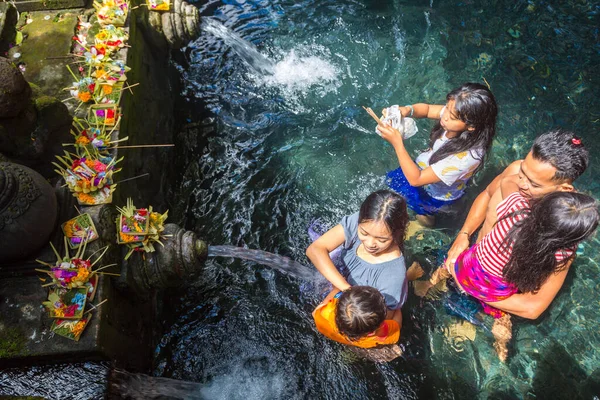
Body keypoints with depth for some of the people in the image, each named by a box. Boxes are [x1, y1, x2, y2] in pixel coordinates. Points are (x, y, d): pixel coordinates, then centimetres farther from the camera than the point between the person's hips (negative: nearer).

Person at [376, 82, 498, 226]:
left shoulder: (467, 156, -44)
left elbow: (415, 179, -37)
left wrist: (397, 143, -42)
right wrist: (407, 110, -29)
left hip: (437, 195, -6)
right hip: (428, 167, 6)